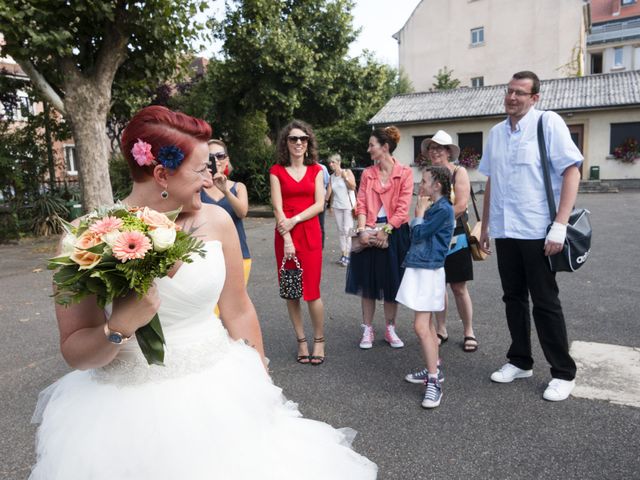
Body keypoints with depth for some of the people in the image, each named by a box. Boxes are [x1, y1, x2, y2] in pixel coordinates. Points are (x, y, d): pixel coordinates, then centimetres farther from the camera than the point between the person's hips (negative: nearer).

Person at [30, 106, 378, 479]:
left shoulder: (216, 221, -6)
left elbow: (239, 312, 3)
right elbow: (75, 353, -6)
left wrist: (260, 385, 9)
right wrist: (119, 327, -26)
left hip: (218, 390, 3)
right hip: (127, 405, -2)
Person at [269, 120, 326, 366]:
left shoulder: (316, 170, 8)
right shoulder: (277, 171, 4)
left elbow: (319, 204, -1)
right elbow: (278, 208, -4)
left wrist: (294, 220, -13)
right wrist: (287, 240, -13)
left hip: (310, 233, 0)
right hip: (285, 234, 1)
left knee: (311, 290, -3)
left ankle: (319, 341, 12)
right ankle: (301, 341, 17)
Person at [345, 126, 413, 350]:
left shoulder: (405, 173, -4)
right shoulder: (367, 173, 8)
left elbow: (403, 208, -10)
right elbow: (361, 205, 1)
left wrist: (385, 231, -17)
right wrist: (362, 230, -13)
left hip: (394, 233, -2)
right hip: (370, 233, 3)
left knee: (392, 283, 8)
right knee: (368, 283, 7)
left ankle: (390, 330, 24)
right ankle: (368, 330, 20)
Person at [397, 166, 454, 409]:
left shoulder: (443, 209, -13)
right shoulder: (432, 208, 13)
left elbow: (418, 233, -13)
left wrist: (420, 211, -4)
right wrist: (422, 210, 10)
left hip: (429, 272, -10)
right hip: (419, 269, 10)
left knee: (421, 327, -13)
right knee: (427, 324, 15)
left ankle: (434, 382, -8)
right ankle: (433, 369, 26)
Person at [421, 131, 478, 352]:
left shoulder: (459, 172, -4)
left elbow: (461, 205, -14)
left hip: (454, 237, -4)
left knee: (458, 287, 2)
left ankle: (469, 333, 16)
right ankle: (441, 331, 21)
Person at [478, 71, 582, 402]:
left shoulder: (548, 123, -6)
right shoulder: (496, 133, 10)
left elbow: (572, 171, -10)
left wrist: (559, 226, -18)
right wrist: (485, 226, 15)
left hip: (538, 231, -5)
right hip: (505, 231, 5)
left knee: (545, 303, 2)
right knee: (514, 298, 12)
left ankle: (563, 373, 18)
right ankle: (520, 361, 28)